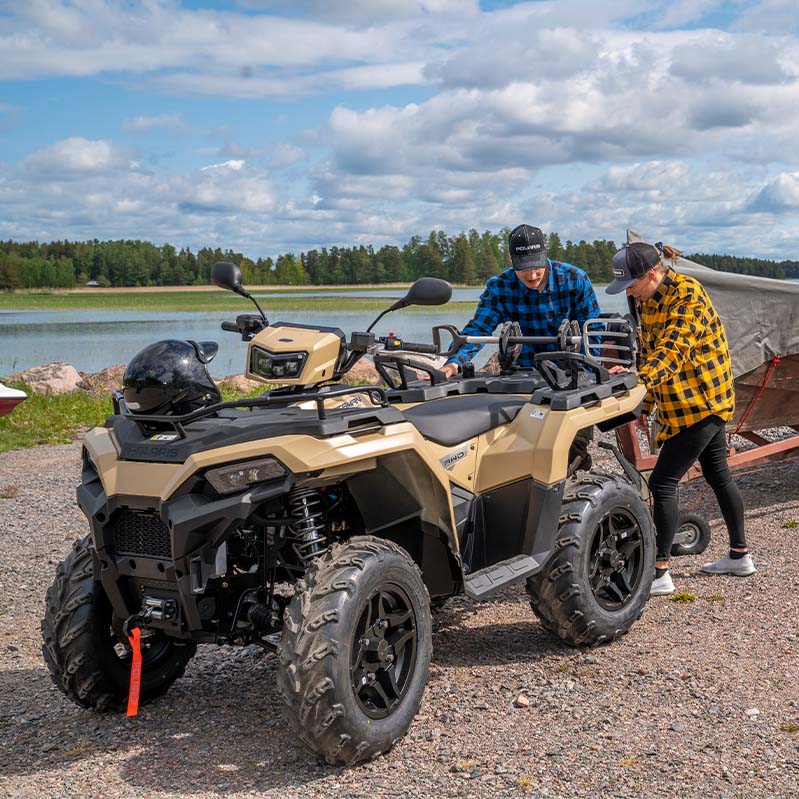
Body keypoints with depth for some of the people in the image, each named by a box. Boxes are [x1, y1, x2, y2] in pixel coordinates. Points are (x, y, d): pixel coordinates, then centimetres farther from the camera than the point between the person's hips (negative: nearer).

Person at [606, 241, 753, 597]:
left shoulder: (688, 295, -20)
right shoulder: (648, 302, 8)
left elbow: (673, 349, -34)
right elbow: (650, 351, 16)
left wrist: (641, 378, -49)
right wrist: (646, 405, 14)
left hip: (701, 403, -10)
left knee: (662, 483, -12)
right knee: (718, 475, 18)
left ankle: (659, 573, -8)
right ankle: (739, 555, 32)